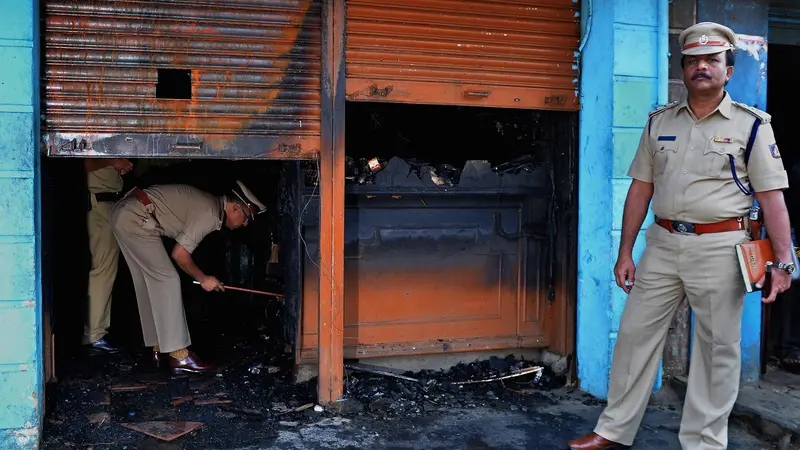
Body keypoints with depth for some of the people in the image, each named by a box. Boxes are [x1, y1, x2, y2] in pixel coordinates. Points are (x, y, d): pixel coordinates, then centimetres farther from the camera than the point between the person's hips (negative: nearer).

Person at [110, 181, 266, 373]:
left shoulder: (210, 204, 15)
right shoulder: (210, 215, -15)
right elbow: (179, 254, -13)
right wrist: (203, 278, 0)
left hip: (124, 213, 10)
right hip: (136, 219, -10)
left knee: (148, 283, 12)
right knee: (167, 279, -8)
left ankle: (160, 349, 18)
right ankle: (178, 355, -7)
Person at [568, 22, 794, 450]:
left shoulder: (751, 125, -1)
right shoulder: (659, 122, 9)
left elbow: (772, 198, -4)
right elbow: (640, 190, 11)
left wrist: (783, 261, -9)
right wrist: (624, 252, 8)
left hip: (719, 248, -3)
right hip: (663, 243, 4)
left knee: (717, 348, 5)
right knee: (634, 334, 7)